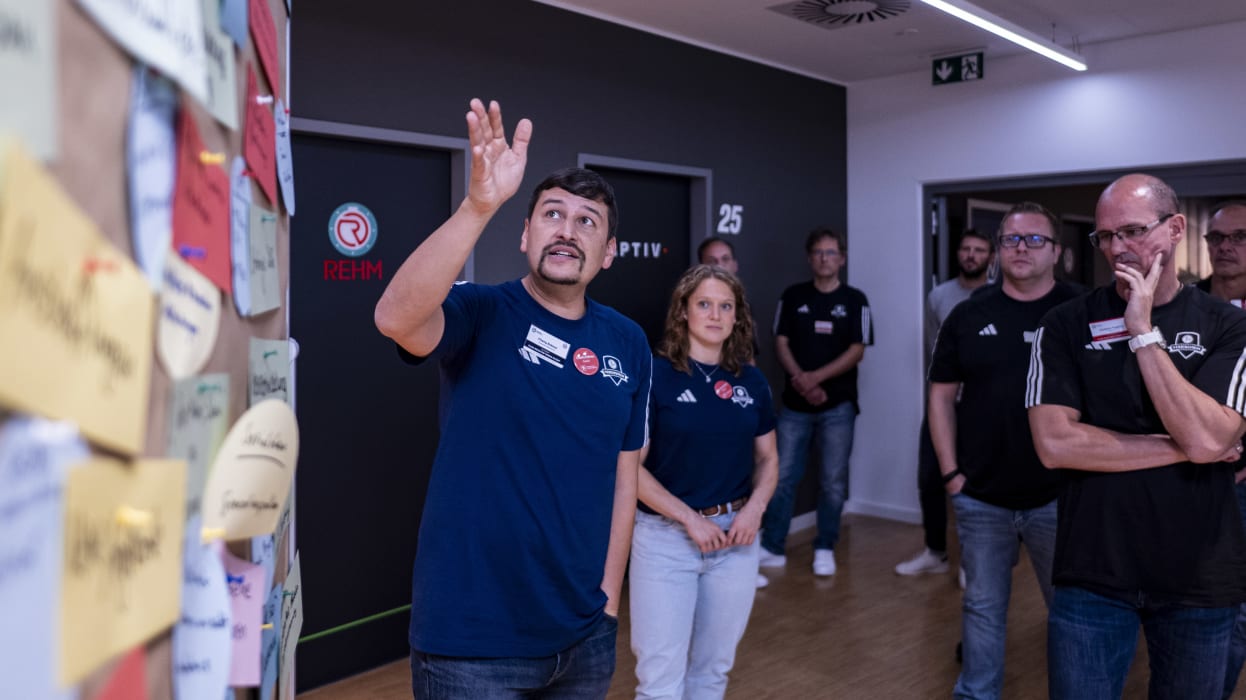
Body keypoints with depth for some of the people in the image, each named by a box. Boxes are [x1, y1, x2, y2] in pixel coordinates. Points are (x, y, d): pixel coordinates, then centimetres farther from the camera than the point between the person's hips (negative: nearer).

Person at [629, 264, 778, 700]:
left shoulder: (751, 380, 5)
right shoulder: (655, 375, -9)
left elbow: (768, 458, 13)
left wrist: (755, 507, -6)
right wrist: (690, 519, -15)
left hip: (735, 537, 4)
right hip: (666, 536, -4)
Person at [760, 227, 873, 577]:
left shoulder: (854, 300, 2)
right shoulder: (792, 296, 6)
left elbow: (857, 351, -5)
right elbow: (781, 343, 3)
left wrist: (816, 377, -15)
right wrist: (800, 380, -12)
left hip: (838, 405, -1)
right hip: (794, 404, 1)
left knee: (832, 481, 5)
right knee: (782, 477, 2)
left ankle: (825, 549, 19)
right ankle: (773, 547, 11)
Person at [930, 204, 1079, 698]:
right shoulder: (969, 316, 3)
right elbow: (942, 395, 6)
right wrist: (950, 471, 1)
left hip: (1061, 496, -1)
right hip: (981, 498, 2)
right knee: (983, 607, 14)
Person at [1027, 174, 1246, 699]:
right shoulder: (1066, 324, -3)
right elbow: (1055, 443, -14)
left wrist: (1143, 332, -17)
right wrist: (1184, 449, -12)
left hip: (1199, 578, 1)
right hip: (1092, 575, -1)